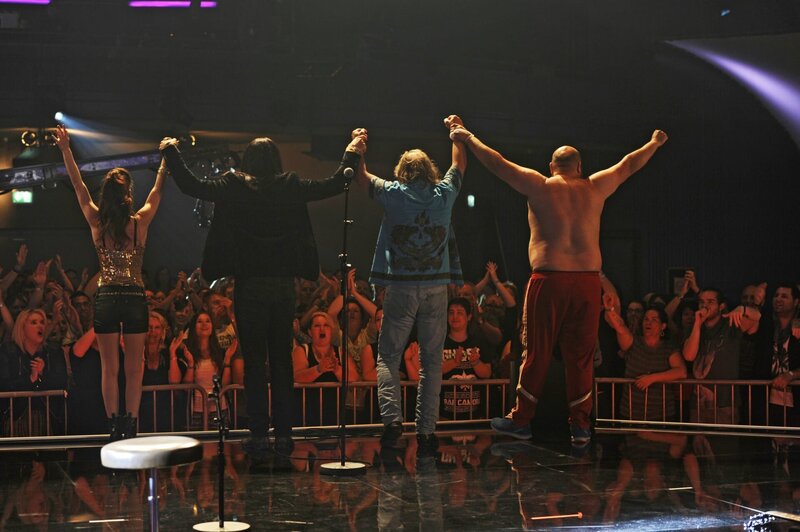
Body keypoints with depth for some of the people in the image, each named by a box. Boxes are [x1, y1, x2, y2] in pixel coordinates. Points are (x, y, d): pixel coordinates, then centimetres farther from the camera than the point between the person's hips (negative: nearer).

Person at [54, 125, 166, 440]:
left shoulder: (97, 223, -4)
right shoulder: (140, 222, -6)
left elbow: (78, 186, 5)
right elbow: (157, 190, 8)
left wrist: (65, 149, 12)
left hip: (105, 298, 1)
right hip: (135, 298, -1)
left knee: (110, 368, 7)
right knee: (134, 369, 6)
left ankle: (114, 427, 4)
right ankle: (130, 428, 2)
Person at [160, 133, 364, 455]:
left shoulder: (234, 187, -4)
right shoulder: (291, 187, 0)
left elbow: (191, 186, -1)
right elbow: (333, 186, 7)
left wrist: (171, 153, 13)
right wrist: (351, 157, 22)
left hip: (249, 286, -2)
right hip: (283, 284, 2)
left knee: (254, 362, 3)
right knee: (282, 361, 8)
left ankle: (259, 434, 4)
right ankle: (283, 435, 10)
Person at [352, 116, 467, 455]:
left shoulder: (393, 194, 0)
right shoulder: (444, 194, 5)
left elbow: (361, 176, 15)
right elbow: (459, 165, 24)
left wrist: (357, 144, 30)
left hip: (400, 287, -1)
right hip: (436, 287, 1)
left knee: (388, 356, 7)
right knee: (431, 360, 6)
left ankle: (392, 418, -11)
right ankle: (426, 431, 4)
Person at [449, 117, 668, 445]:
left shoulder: (541, 187, 1)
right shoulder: (595, 188, 8)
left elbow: (497, 163, 5)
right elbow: (629, 165, 23)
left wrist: (467, 137, 16)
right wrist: (654, 143, 40)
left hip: (549, 281, -2)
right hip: (588, 281, 2)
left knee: (537, 352, 6)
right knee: (581, 356, 7)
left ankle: (521, 420, 15)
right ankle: (580, 426, 9)